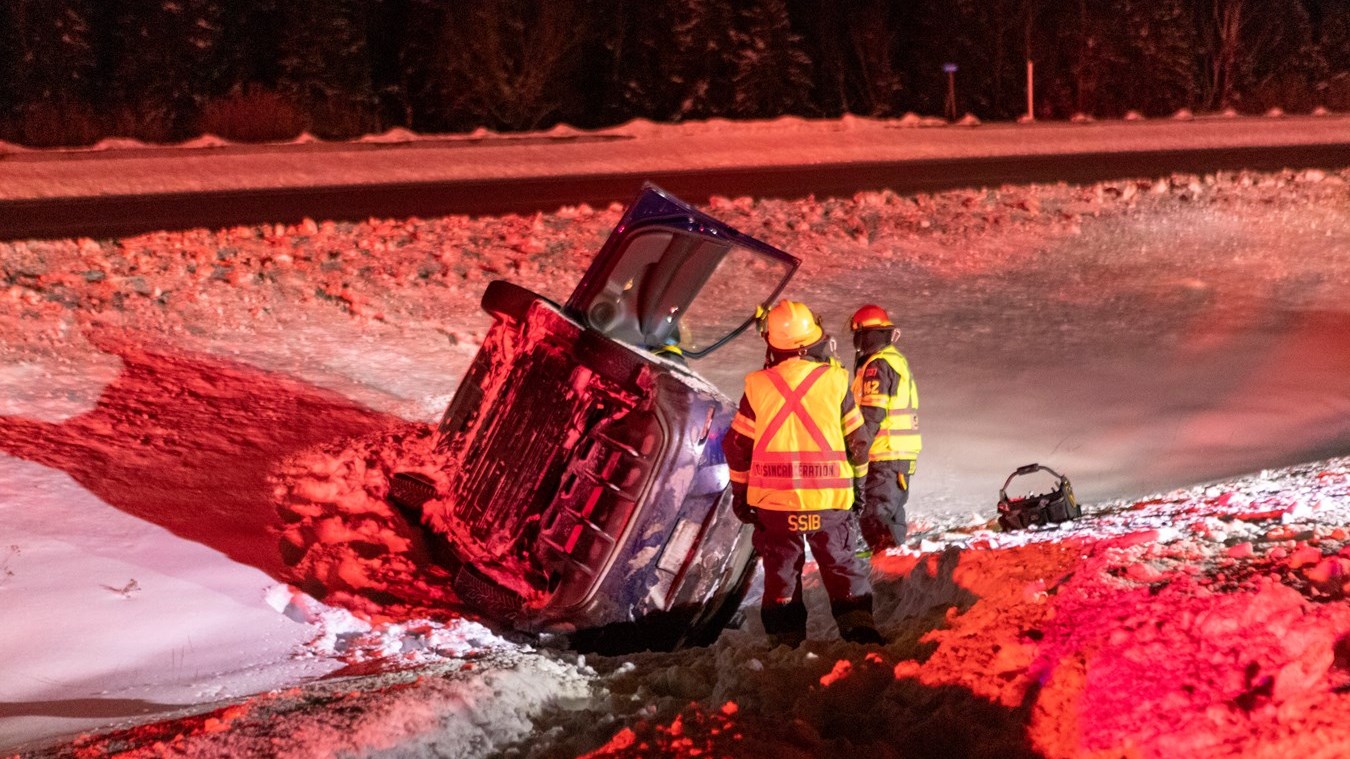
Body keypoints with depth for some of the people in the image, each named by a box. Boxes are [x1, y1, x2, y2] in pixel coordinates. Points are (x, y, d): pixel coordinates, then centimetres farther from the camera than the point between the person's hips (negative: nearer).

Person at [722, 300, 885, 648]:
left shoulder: (758, 387, -3)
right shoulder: (834, 381, -4)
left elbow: (738, 446, 3)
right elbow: (857, 439, 4)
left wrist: (739, 493, 14)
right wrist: (857, 482, 19)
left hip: (772, 501, 1)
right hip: (828, 498, 0)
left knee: (781, 570, 10)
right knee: (842, 566, 11)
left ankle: (785, 639, 11)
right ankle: (859, 626, 3)